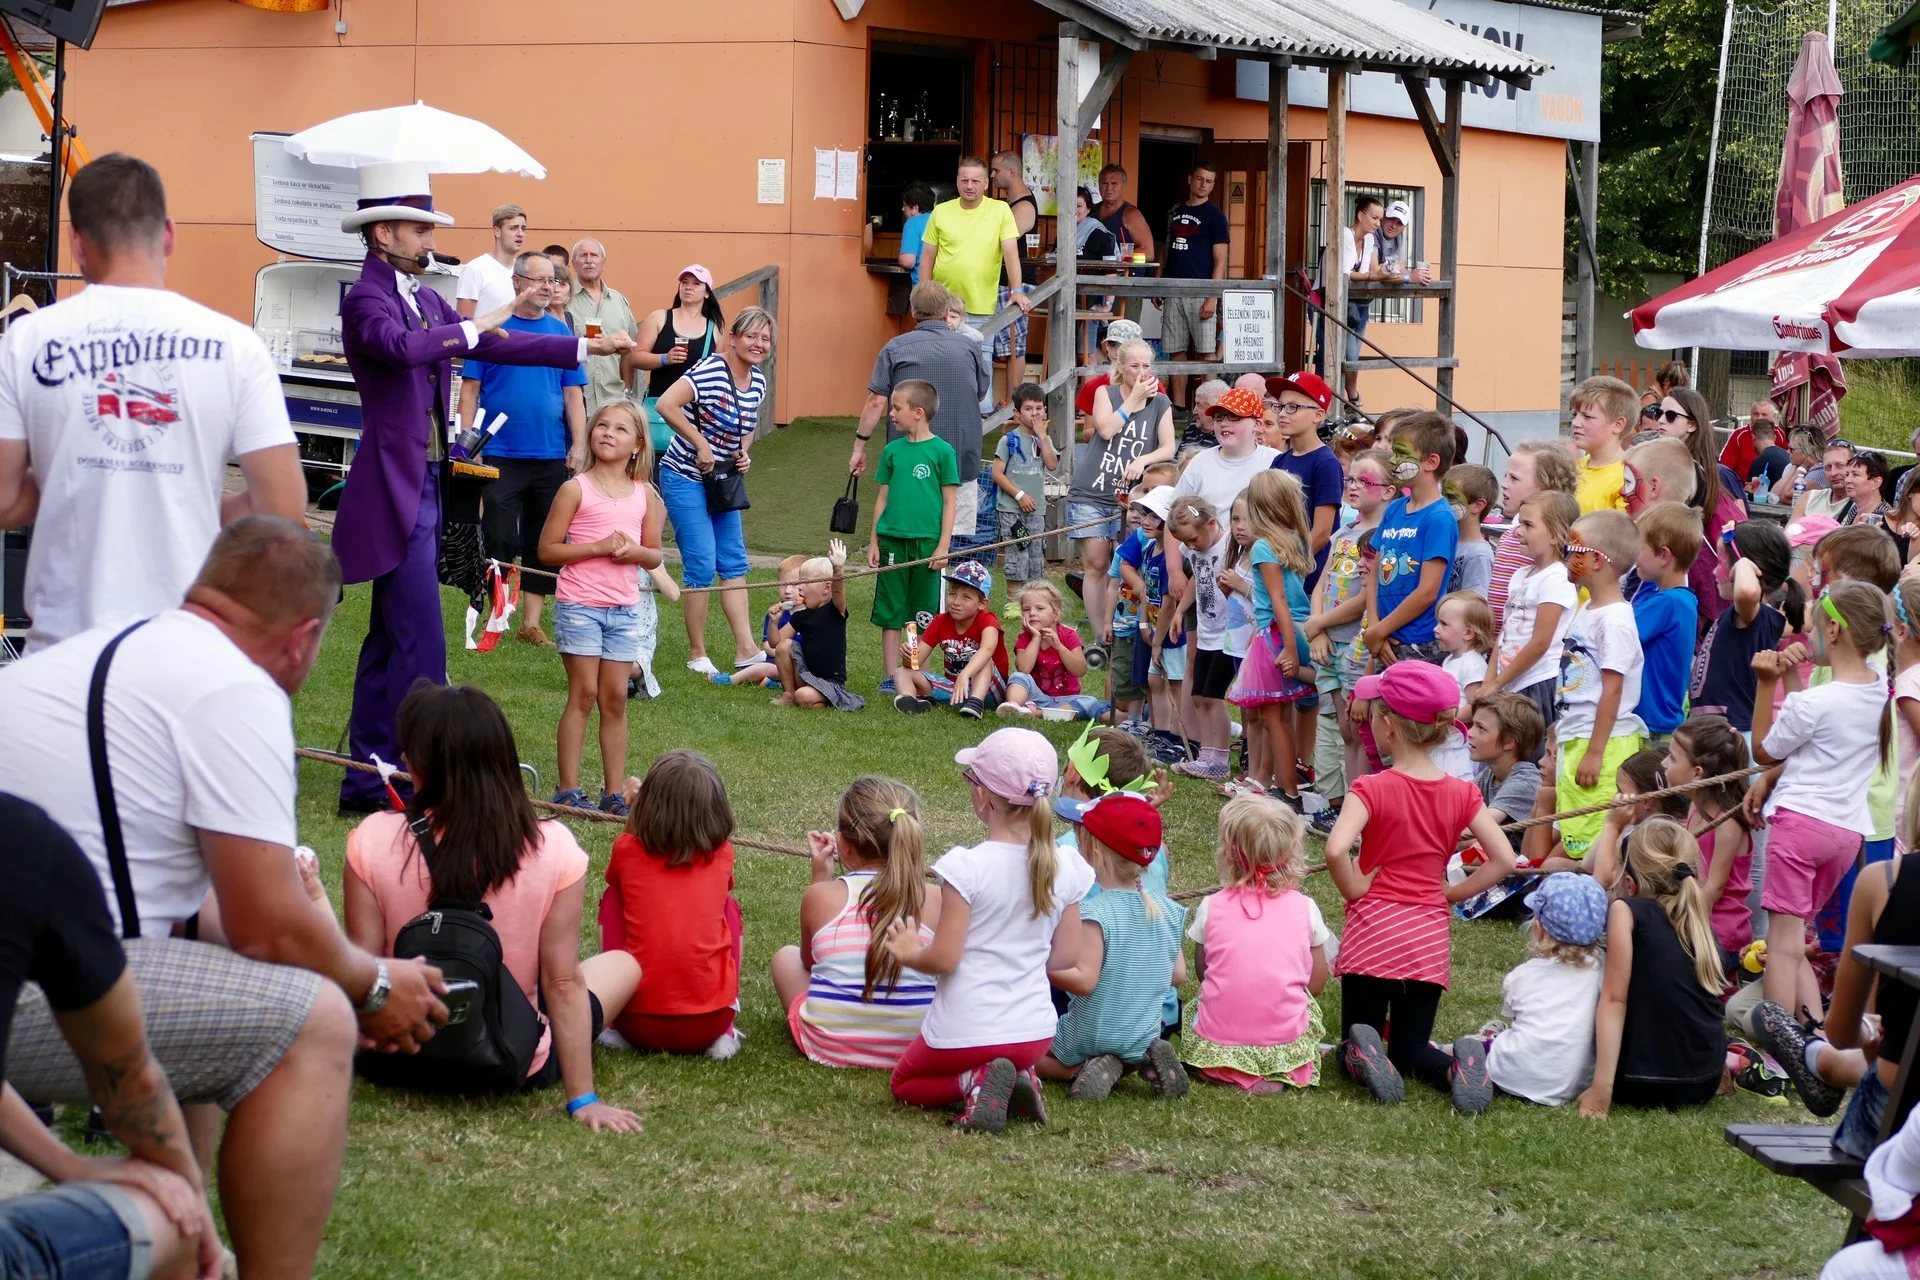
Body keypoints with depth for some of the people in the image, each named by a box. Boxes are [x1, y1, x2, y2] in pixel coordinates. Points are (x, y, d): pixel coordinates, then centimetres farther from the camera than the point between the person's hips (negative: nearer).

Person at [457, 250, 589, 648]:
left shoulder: (561, 332, 7)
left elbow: (573, 393, 9)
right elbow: (470, 388, -1)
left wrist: (578, 445, -1)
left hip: (551, 457, 3)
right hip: (501, 454, -3)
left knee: (544, 545, 7)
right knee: (499, 541, -3)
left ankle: (531, 623, 15)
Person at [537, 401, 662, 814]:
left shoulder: (644, 495, 7)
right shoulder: (577, 490, -4)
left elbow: (654, 555, 12)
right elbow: (547, 549, -7)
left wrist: (635, 551, -11)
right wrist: (599, 547, -17)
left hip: (624, 609, 4)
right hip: (579, 605, -4)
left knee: (615, 698, 5)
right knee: (583, 694, -4)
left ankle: (614, 792, 10)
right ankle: (568, 790, 1)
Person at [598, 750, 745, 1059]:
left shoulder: (628, 850, -1)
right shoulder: (722, 853, 3)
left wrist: (636, 810, 34)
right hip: (709, 1024, 1)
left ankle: (614, 1026, 16)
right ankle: (725, 1033, 16)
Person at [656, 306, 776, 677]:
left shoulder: (758, 381, 3)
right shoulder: (709, 372, -22)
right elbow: (666, 405, -34)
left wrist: (744, 452, -1)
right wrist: (701, 445, -28)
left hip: (722, 479, 8)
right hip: (686, 477, -8)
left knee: (734, 563, 6)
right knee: (702, 565, -8)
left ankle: (745, 650, 9)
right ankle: (697, 654, 3)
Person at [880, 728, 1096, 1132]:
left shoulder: (967, 867, -20)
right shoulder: (1065, 868, -6)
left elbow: (944, 958, -18)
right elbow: (1066, 958, 2)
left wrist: (909, 954, 4)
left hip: (964, 1033, -5)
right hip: (1035, 1034, 5)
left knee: (905, 1083, 24)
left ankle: (974, 1082, -7)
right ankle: (1018, 1078, 3)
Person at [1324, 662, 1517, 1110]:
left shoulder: (1372, 789, -11)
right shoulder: (1461, 793, 1)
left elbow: (1336, 849, -28)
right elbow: (1503, 860, -1)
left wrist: (1355, 890, -10)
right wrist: (1451, 893, 7)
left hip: (1373, 929, -3)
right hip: (1429, 936, 3)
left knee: (1355, 1037, 11)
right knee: (1410, 1048, 12)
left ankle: (1363, 1055, -25)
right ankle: (1458, 1067, -22)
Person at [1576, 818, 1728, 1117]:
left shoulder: (1627, 910, -7)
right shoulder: (1699, 920, 9)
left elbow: (1615, 999, -14)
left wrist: (1601, 1090, -18)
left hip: (1644, 1084, -5)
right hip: (1706, 1085, 5)